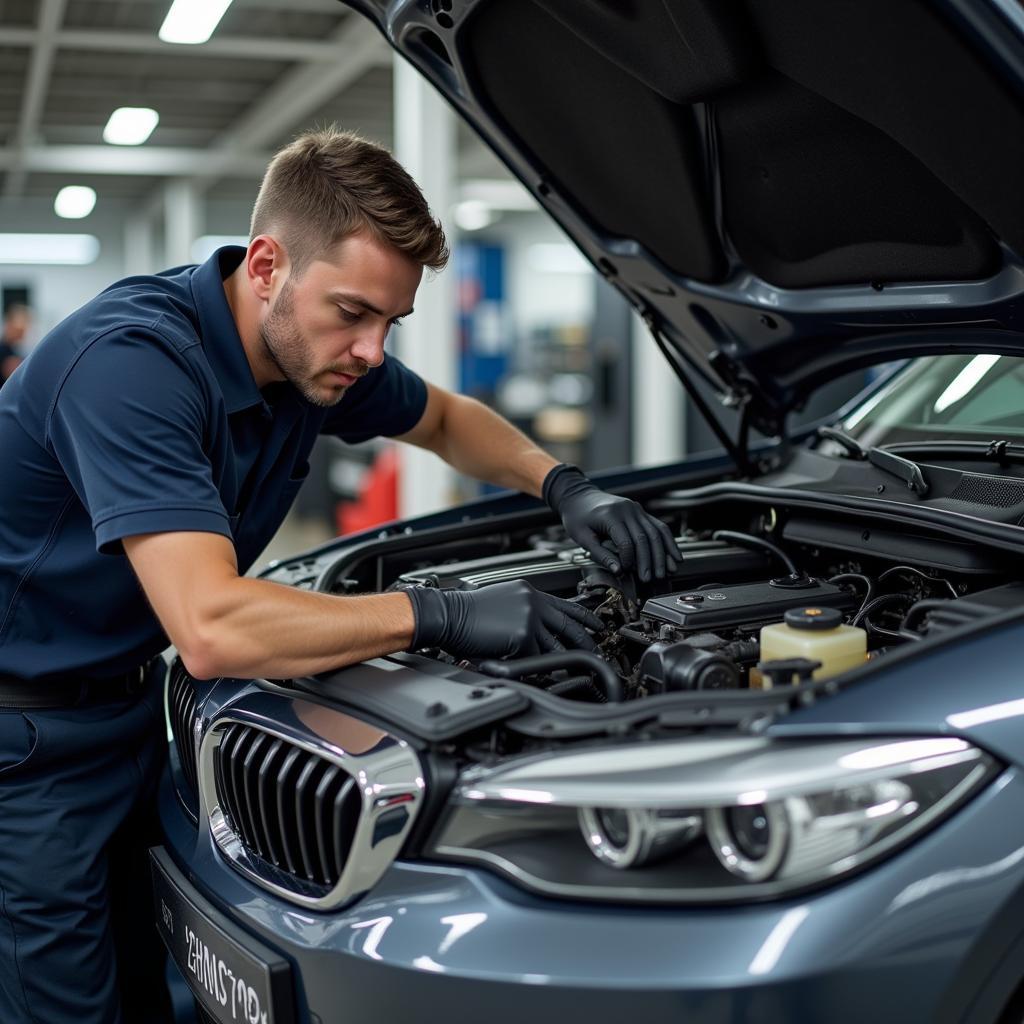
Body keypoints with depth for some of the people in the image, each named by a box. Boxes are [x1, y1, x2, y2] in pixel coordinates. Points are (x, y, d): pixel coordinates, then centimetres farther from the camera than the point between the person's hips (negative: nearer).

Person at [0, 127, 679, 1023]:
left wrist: (567, 487, -4)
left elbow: (447, 420, 14)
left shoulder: (318, 352, -6)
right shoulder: (132, 361, -31)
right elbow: (212, 630, -39)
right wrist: (442, 617, -32)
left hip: (131, 703, 7)